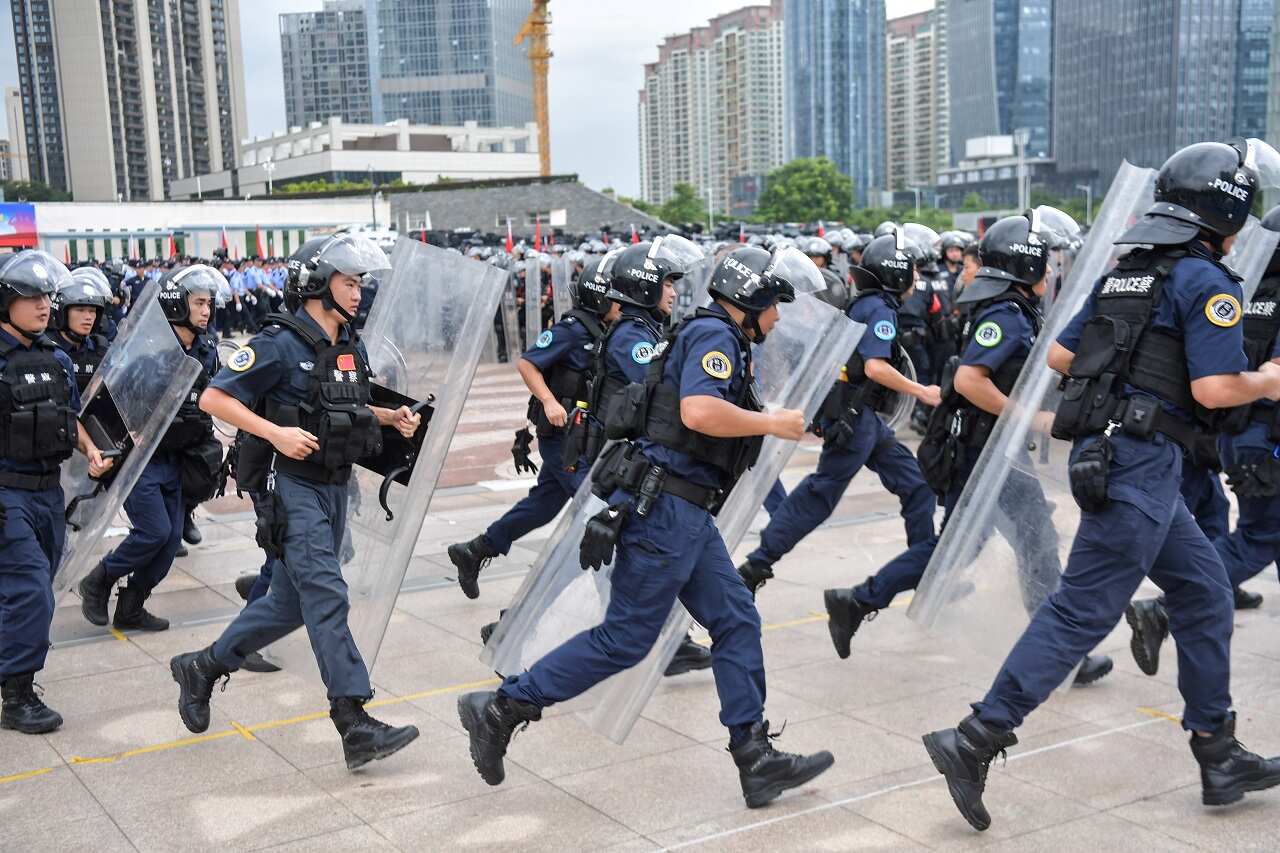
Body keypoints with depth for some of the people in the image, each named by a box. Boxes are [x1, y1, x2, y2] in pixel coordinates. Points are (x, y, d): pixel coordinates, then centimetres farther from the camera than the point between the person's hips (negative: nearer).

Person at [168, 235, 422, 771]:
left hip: (333, 486, 9)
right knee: (326, 597, -12)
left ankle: (202, 668, 33)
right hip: (292, 485, -8)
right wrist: (275, 432, -24)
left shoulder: (352, 347, 10)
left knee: (292, 601, 15)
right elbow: (213, 398, -14)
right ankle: (355, 726, -12)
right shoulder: (280, 344, -13)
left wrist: (392, 417, 6)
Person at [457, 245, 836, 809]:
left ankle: (755, 759, 12)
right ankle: (501, 709, 4)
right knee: (626, 638, -5)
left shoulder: (712, 337, 21)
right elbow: (699, 412, -28)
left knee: (736, 622, 8)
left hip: (686, 512, 11)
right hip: (664, 506, -11)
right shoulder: (714, 334, -11)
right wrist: (771, 423, -15)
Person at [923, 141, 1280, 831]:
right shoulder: (1207, 281, -8)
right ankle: (975, 742, -7)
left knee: (1204, 593, 16)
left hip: (1105, 453, 9)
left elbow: (1058, 357, 15)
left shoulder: (1125, 274, 16)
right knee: (1081, 613, -7)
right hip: (1142, 461, -9)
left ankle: (1219, 756, 23)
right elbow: (1214, 388, -17)